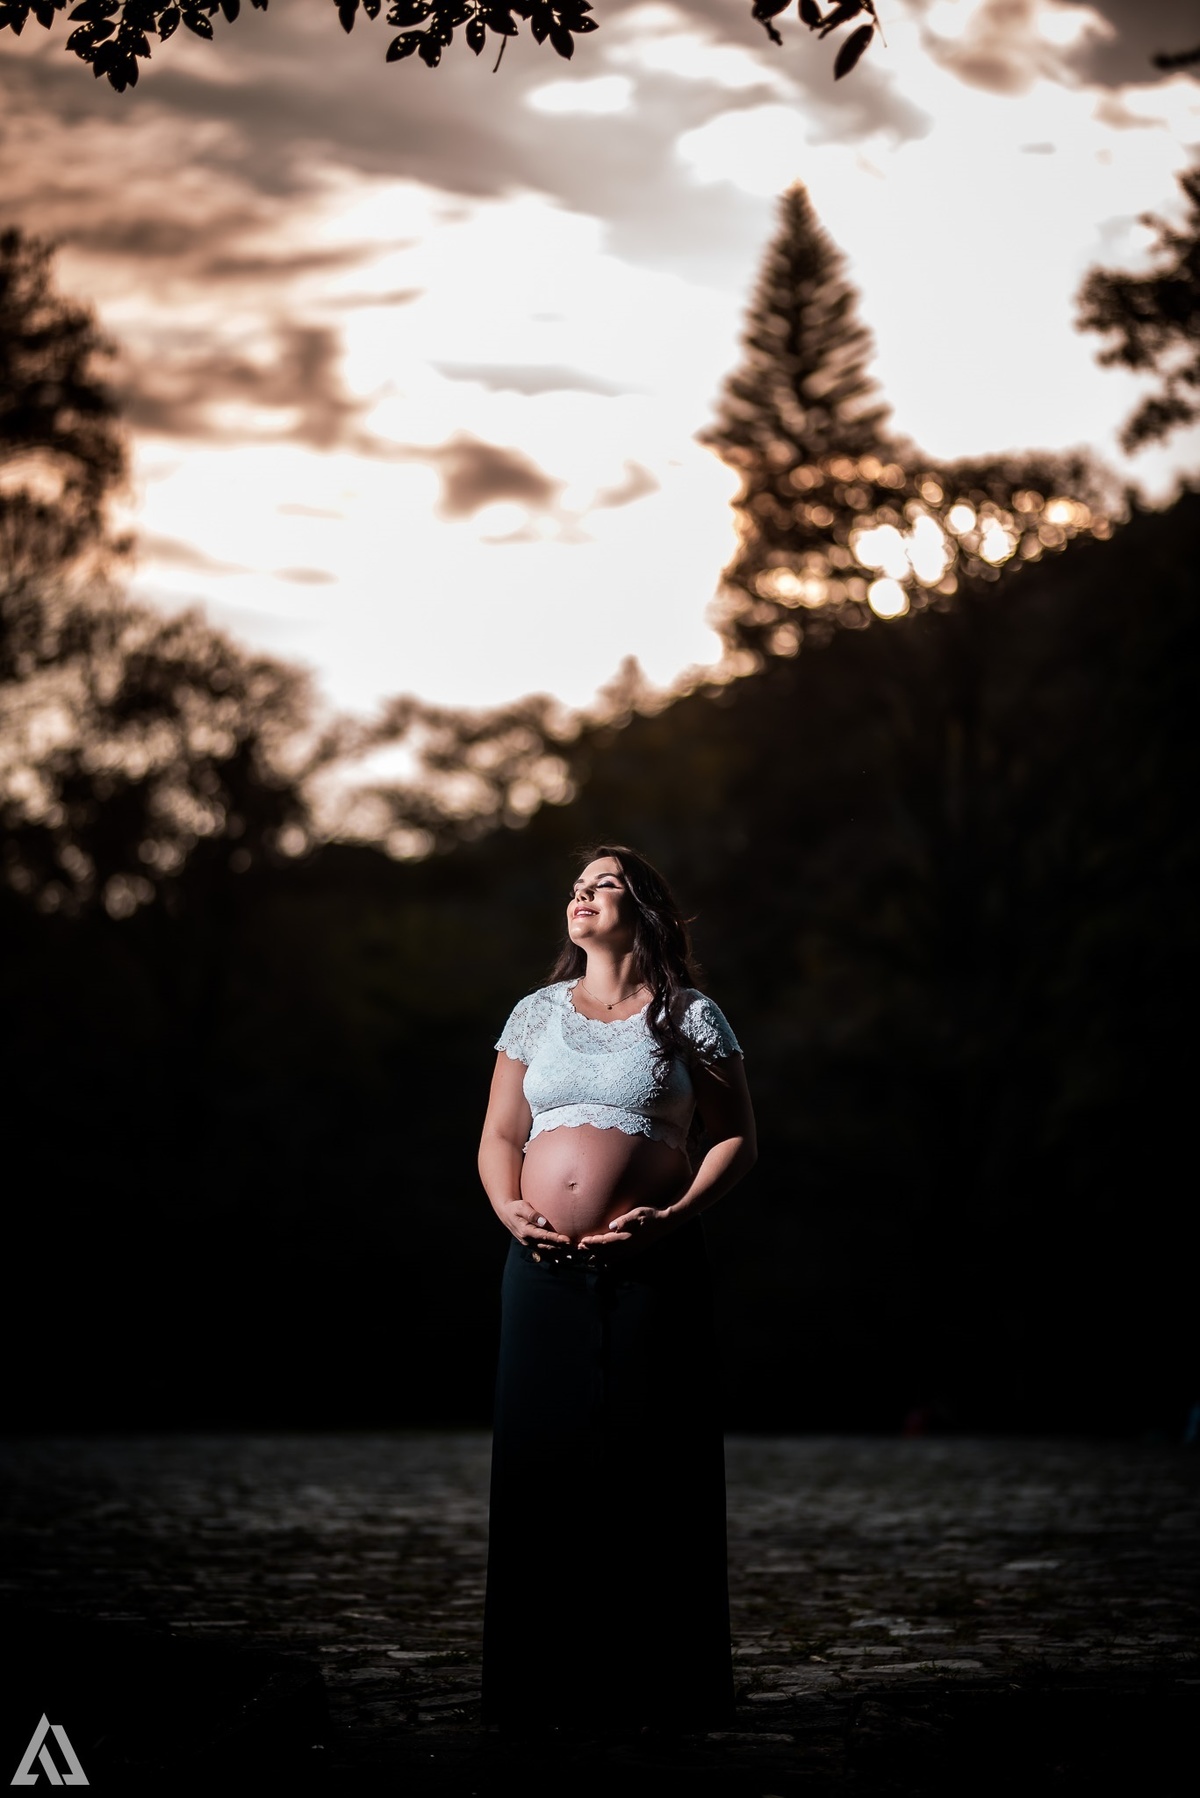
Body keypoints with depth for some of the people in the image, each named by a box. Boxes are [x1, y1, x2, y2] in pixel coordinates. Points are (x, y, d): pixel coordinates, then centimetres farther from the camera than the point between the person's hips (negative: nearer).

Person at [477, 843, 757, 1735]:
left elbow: (737, 1139, 4)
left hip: (654, 1265, -3)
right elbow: (499, 1136, 17)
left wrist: (675, 1215, -11)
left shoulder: (689, 1017, 6)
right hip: (546, 1264, 3)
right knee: (545, 1458, 1)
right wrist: (509, 1208, -3)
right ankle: (546, 1685, 8)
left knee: (649, 1461, -4)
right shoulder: (537, 1014, 16)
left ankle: (658, 1687, 3)